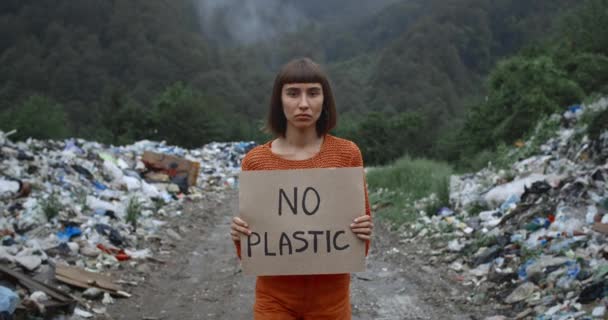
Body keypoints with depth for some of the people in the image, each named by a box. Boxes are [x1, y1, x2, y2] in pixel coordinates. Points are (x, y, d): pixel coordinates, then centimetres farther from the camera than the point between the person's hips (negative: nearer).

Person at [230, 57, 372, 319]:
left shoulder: (347, 153, -6)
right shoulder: (255, 161, -6)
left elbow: (360, 243, 3)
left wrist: (364, 232, -17)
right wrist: (239, 235, -18)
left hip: (330, 297, 0)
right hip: (275, 298, 0)